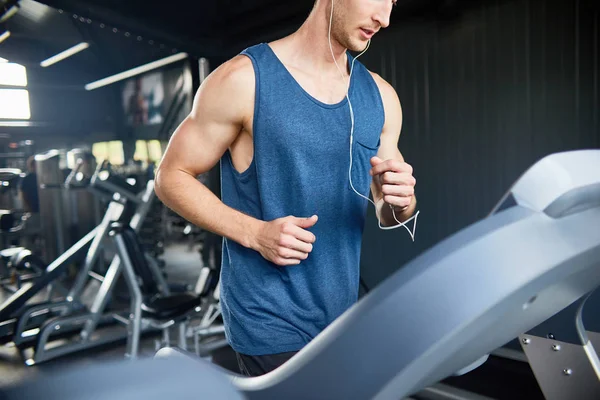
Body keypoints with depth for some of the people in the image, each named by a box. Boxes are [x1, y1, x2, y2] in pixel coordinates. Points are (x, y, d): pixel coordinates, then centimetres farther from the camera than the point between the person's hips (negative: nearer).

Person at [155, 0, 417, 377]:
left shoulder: (380, 96, 4)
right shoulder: (243, 79, -12)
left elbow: (387, 214, 10)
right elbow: (172, 177, -7)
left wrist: (402, 202, -14)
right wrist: (253, 232, -20)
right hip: (271, 320, -5)